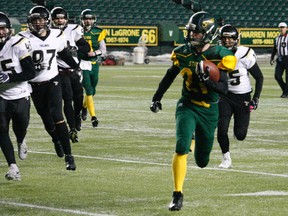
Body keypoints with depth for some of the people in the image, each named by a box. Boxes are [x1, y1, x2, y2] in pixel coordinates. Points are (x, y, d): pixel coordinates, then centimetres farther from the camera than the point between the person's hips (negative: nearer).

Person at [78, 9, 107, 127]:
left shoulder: (98, 33, 2)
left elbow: (104, 50, 2)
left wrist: (95, 53, -17)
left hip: (94, 64, 3)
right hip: (82, 64, -3)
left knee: (92, 91, 15)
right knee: (89, 90, -13)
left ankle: (84, 107, 45)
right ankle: (93, 116, -12)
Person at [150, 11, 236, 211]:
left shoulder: (219, 56, -13)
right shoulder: (183, 53, -3)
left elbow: (224, 88, -16)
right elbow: (170, 75, 15)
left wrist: (207, 80, -33)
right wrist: (157, 97, 18)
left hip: (208, 111, 0)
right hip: (187, 106, 0)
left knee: (202, 161, 12)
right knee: (182, 148, -22)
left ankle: (194, 138, 48)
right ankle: (178, 195, -15)